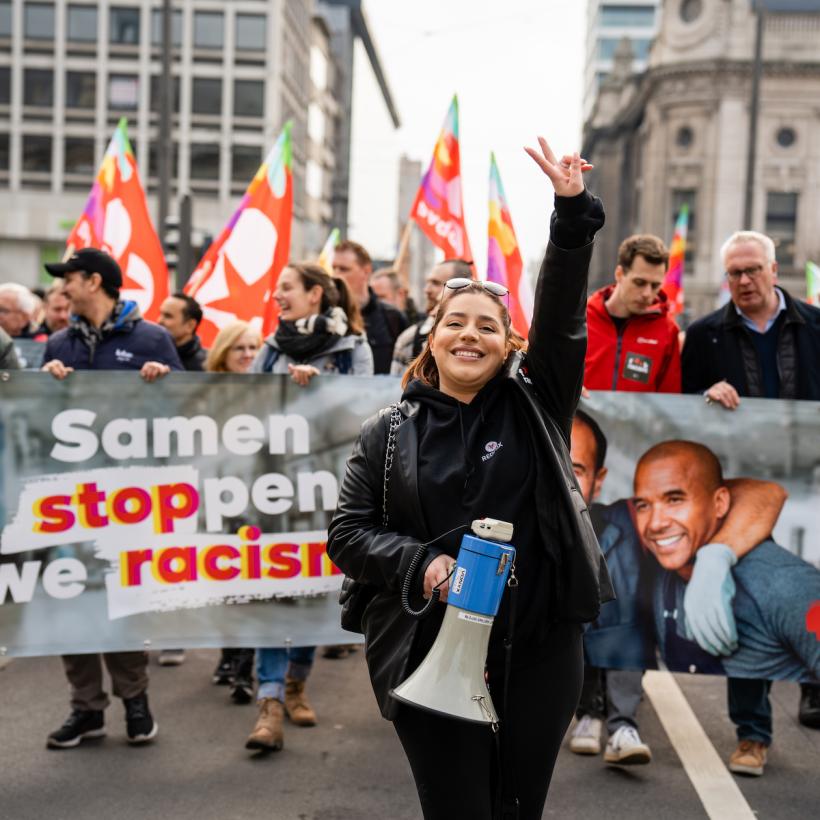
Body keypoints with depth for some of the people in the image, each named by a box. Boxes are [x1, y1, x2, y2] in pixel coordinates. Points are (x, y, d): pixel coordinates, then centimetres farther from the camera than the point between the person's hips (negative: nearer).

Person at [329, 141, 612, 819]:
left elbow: (562, 317, -7)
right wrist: (419, 561, -14)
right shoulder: (390, 433, 5)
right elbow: (348, 533, 3)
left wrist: (573, 211, -18)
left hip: (540, 649, 1)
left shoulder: (535, 407, 5)